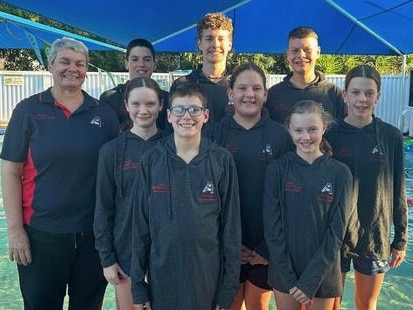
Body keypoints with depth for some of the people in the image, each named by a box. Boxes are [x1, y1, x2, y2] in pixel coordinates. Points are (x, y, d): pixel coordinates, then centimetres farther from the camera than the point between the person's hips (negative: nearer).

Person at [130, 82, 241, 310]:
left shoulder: (222, 161, -5)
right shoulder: (151, 160, -3)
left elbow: (231, 225, -2)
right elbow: (140, 225, 1)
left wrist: (229, 287, -2)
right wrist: (137, 283, 1)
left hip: (208, 276, 0)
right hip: (162, 276, 1)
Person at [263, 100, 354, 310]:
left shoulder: (340, 173, -6)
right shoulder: (277, 169, -6)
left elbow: (336, 233, -7)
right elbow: (272, 228, -7)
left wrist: (310, 281, -12)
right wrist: (288, 278, -12)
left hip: (323, 274, 0)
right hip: (284, 273, 0)